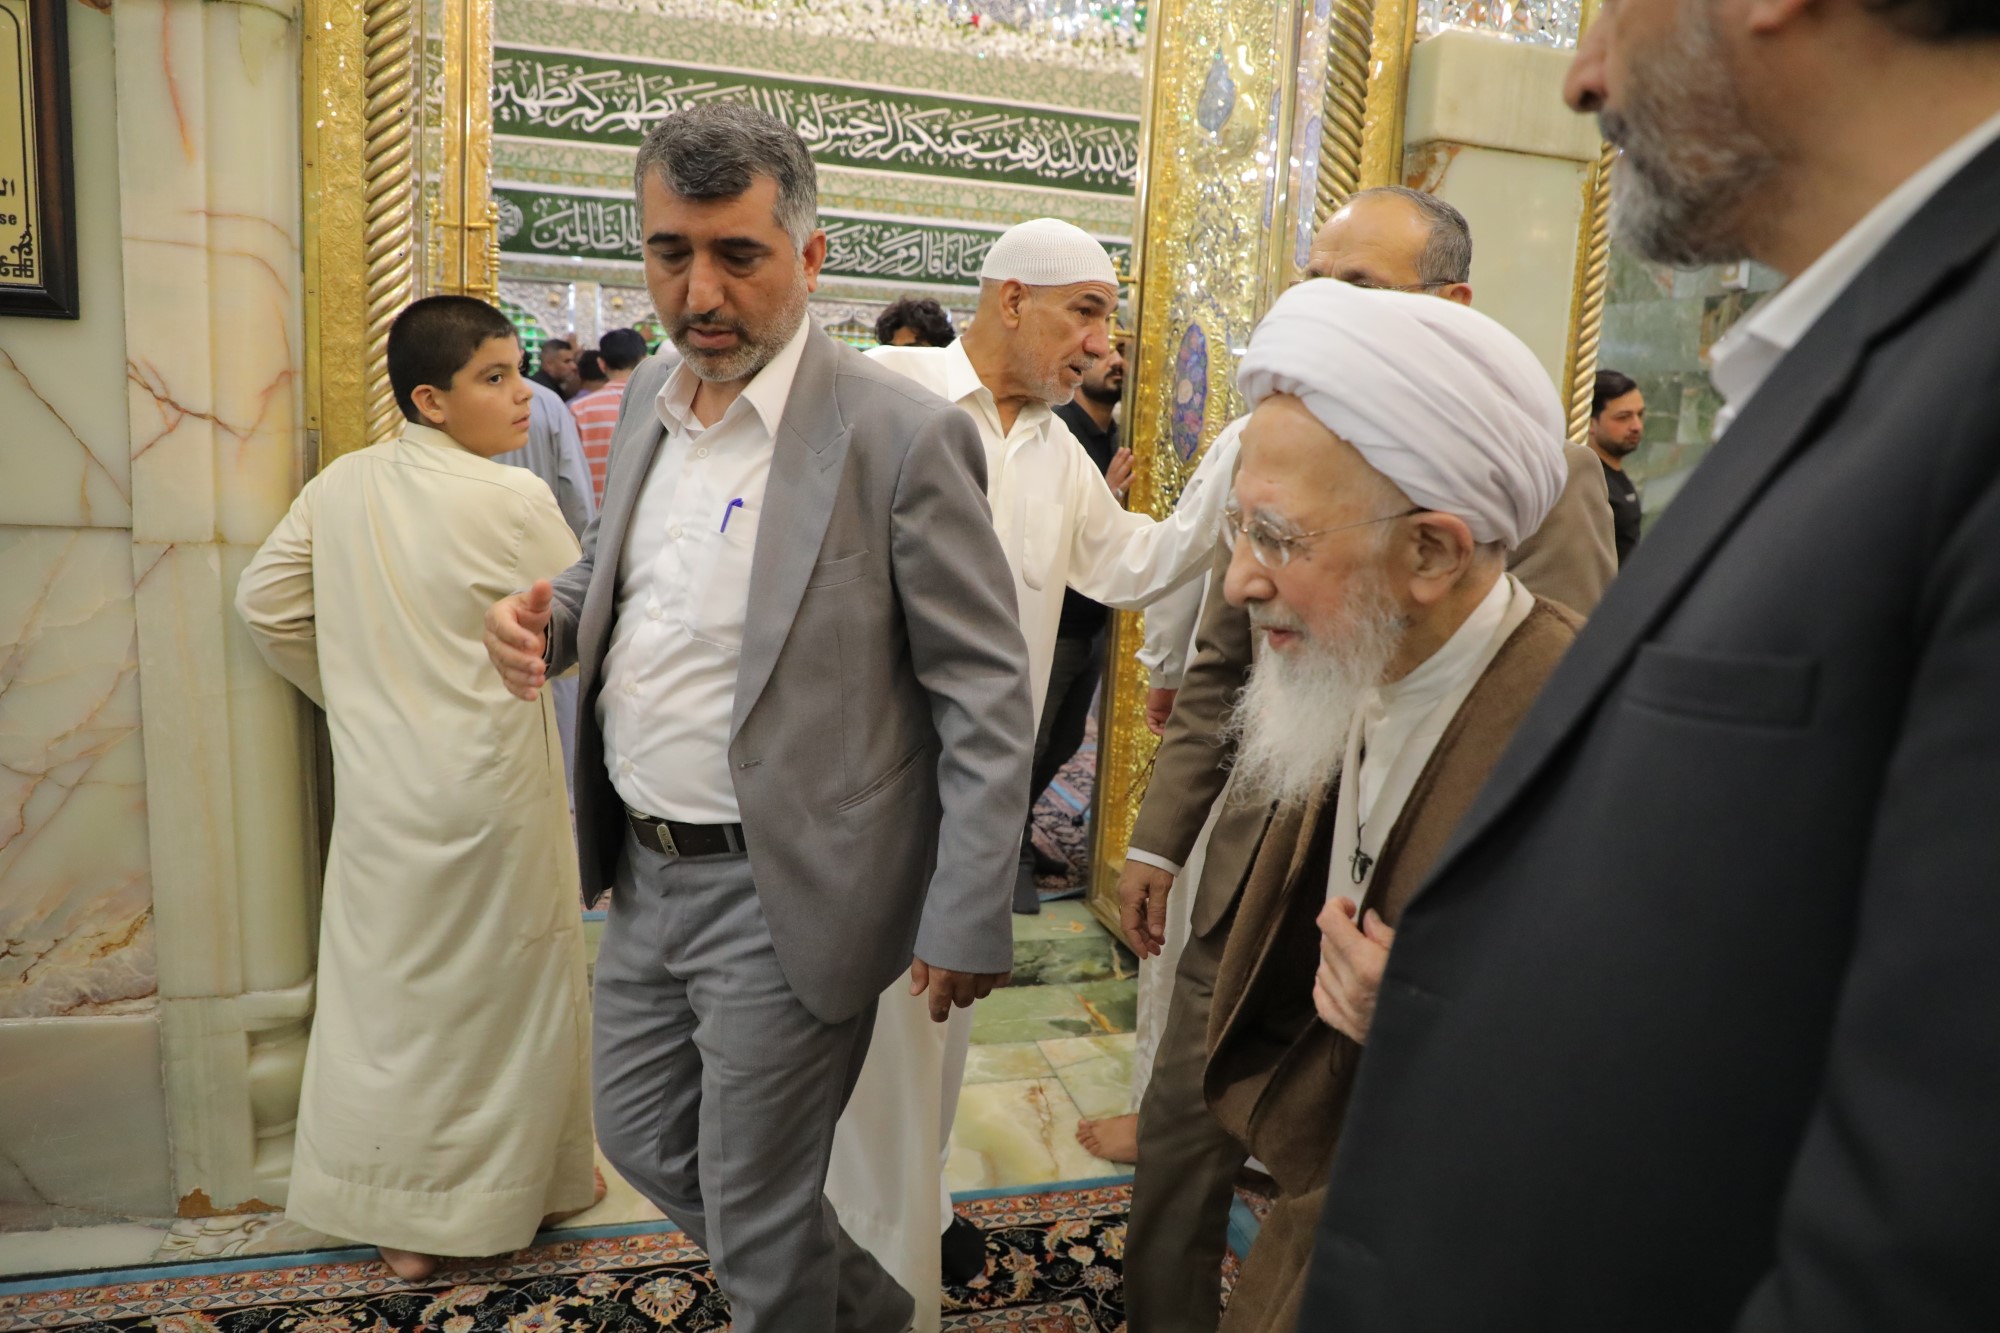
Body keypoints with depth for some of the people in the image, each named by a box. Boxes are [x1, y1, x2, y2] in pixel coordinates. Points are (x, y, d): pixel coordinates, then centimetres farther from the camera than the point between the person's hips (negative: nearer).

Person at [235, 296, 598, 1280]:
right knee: (505, 987, 12)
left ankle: (397, 1219, 29)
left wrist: (355, 695, 16)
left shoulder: (338, 487, 1)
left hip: (377, 784, 6)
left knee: (385, 986, 15)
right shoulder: (513, 501, -17)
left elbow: (264, 603, 7)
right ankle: (517, 1184, 30)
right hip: (488, 787, -5)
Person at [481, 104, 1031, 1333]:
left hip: (783, 895, -8)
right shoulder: (652, 395, 4)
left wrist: (967, 925, -16)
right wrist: (552, 616, -3)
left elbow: (989, 699, -15)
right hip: (644, 869, 8)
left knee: (754, 1215, 9)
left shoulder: (903, 435, -18)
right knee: (646, 1143, 23)